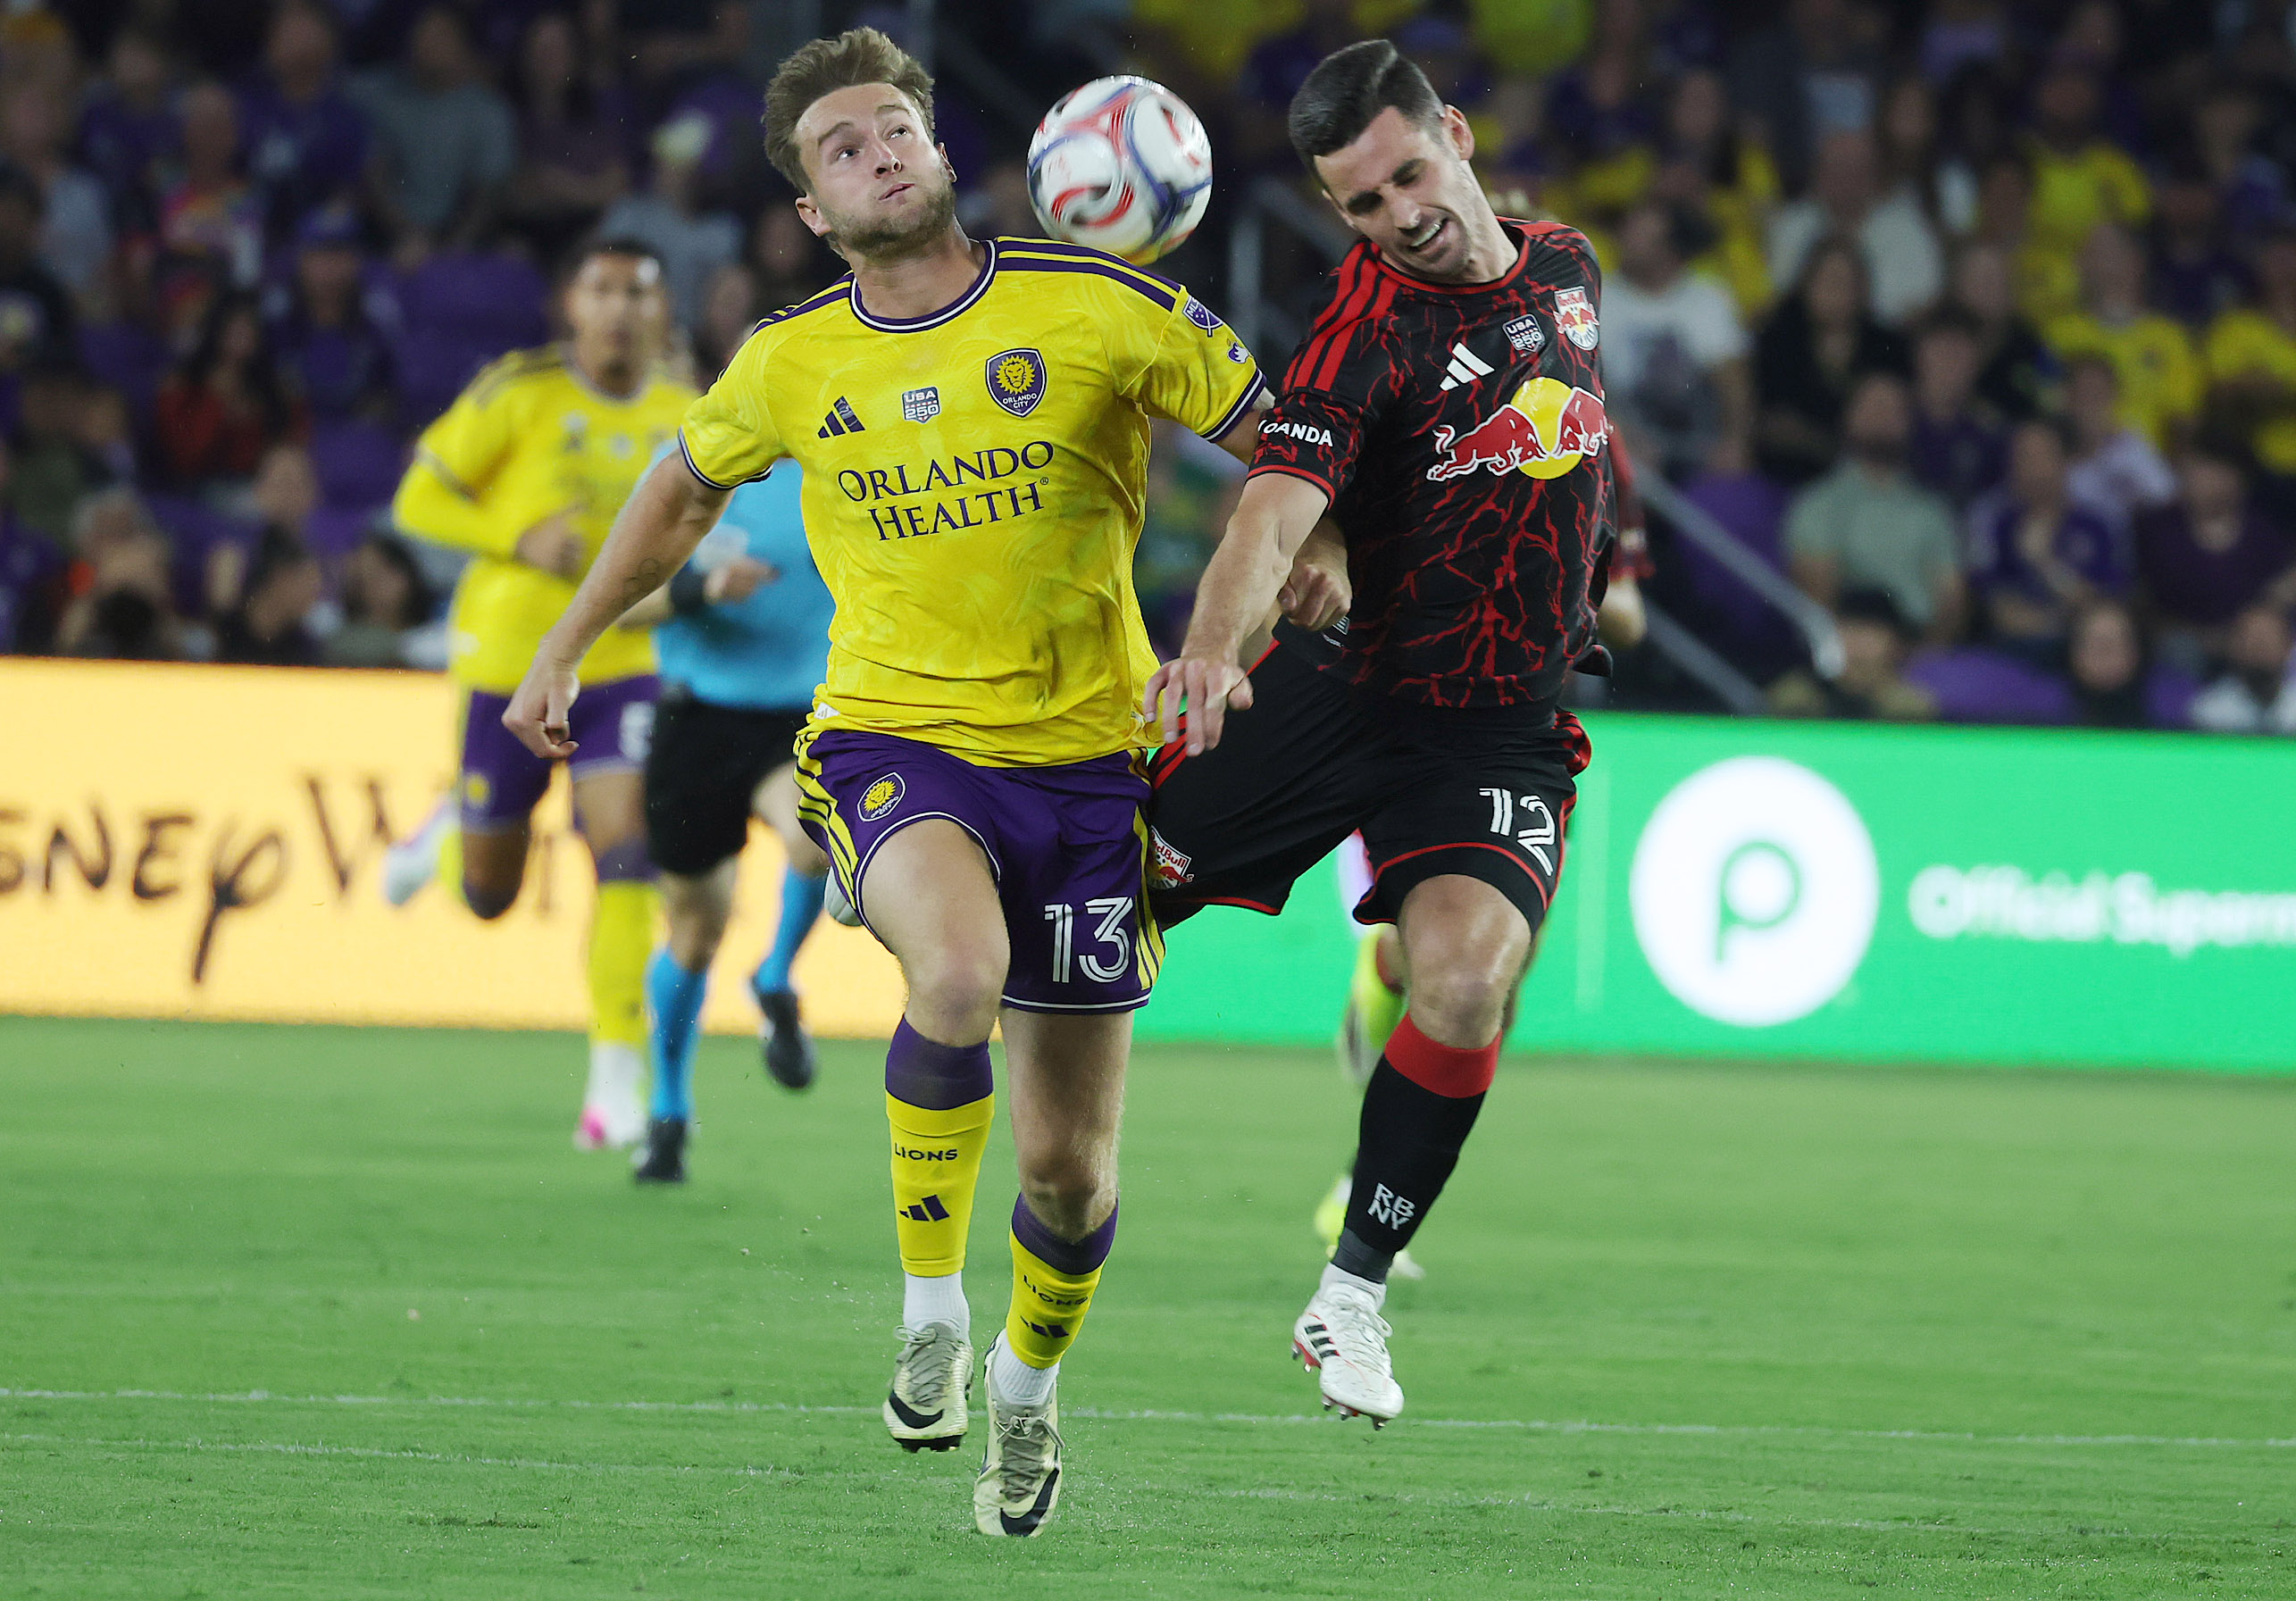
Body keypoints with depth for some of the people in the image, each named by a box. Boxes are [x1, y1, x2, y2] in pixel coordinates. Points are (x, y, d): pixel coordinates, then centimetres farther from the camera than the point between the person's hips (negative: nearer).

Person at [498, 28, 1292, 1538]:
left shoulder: (1100, 307, -6)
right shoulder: (791, 362, 2)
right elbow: (685, 493, 22)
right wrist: (564, 653, 25)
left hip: (1083, 750, 0)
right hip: (894, 738, 0)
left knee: (1069, 1163, 3)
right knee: (959, 971, -35)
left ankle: (1029, 1385, 35)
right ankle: (932, 1308, -16)